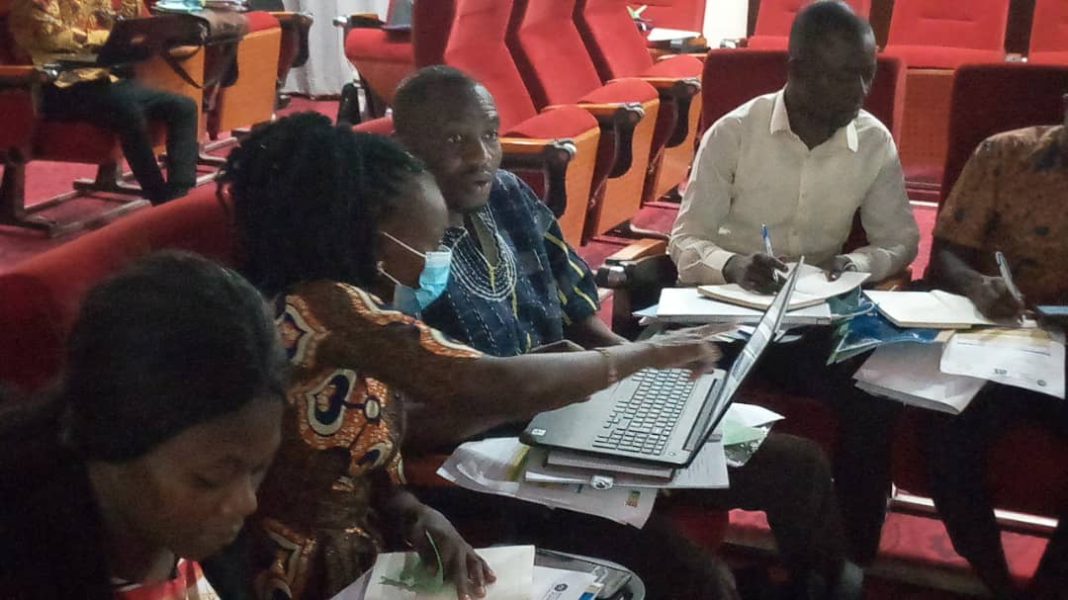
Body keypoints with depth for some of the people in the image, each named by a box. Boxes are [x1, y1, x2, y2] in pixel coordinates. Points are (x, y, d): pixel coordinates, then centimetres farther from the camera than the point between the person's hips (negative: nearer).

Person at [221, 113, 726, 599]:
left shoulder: (326, 306, 5)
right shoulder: (327, 308, -25)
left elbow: (389, 425, 11)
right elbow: (499, 387, -30)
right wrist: (650, 353, -17)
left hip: (354, 549, 9)